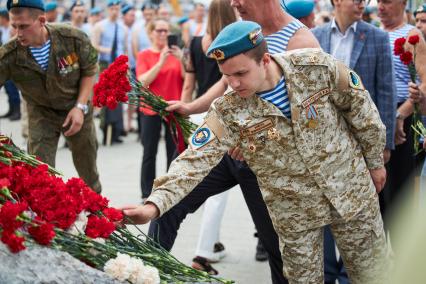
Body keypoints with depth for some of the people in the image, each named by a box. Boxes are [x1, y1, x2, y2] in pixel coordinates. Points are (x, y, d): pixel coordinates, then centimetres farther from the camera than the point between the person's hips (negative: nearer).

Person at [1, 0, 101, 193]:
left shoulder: (74, 39, -25)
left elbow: (89, 71, -8)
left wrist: (80, 106, -16)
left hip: (76, 110, 1)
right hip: (41, 114, -1)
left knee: (88, 167, 16)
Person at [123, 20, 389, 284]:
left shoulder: (317, 67, -20)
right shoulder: (228, 111, -20)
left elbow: (359, 107, -5)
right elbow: (196, 159, -26)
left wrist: (375, 161, 6)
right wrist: (155, 205, -40)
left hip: (354, 192, 0)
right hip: (295, 213, 0)